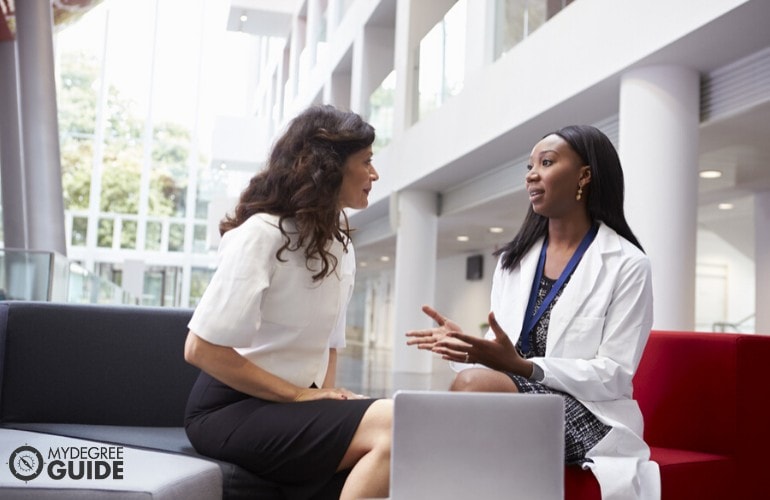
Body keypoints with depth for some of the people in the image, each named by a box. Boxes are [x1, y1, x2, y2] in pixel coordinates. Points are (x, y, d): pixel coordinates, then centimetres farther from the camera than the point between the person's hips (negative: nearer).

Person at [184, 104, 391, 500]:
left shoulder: (340, 246, 10)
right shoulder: (263, 233, -14)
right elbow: (201, 349, -18)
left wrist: (325, 393, -4)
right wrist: (300, 396, -18)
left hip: (292, 405, 7)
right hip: (232, 408, -7)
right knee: (396, 424, -28)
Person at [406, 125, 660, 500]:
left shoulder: (626, 265, -3)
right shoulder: (513, 259, 15)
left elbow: (615, 376, -9)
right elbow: (501, 353, 13)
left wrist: (522, 366, -21)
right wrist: (463, 344, -11)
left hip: (585, 415, -4)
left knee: (475, 384, -32)